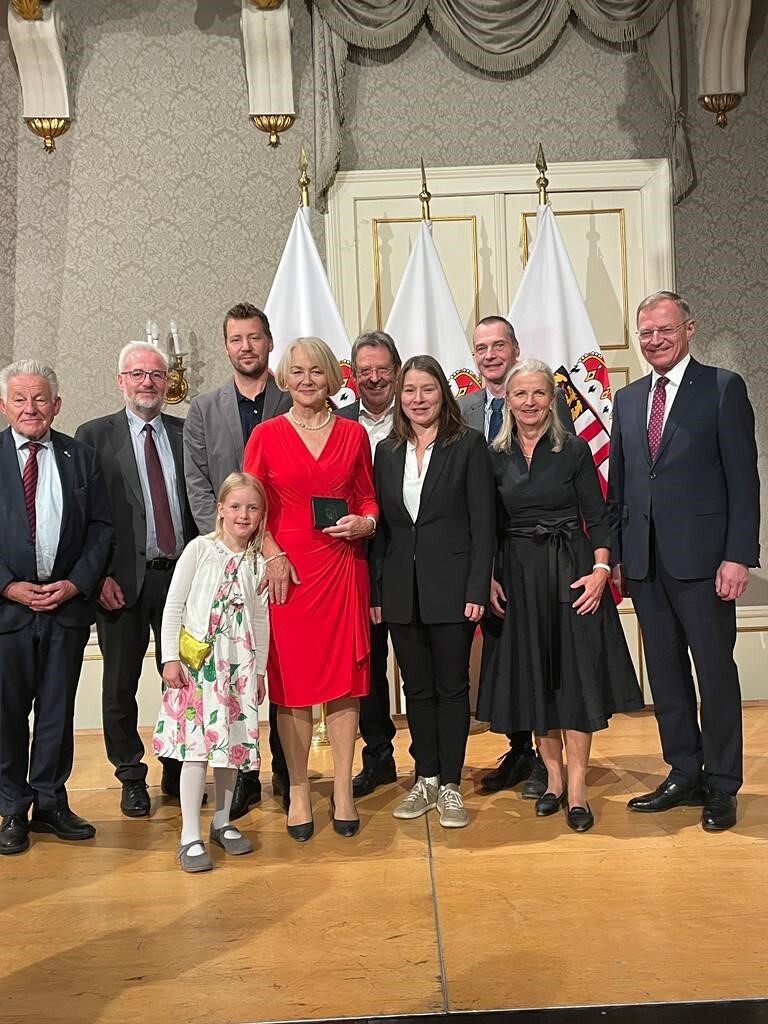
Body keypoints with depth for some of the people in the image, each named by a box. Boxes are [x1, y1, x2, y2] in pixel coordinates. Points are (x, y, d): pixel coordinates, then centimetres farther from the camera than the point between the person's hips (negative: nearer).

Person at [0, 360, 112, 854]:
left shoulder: (82, 457, 5)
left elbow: (101, 528, 4)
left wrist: (76, 583, -7)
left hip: (68, 604, 2)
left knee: (58, 711, 10)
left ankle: (51, 804, 24)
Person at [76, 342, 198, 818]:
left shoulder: (186, 432, 8)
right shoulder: (94, 435, 1)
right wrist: (100, 576, -10)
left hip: (182, 576, 2)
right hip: (123, 580, -2)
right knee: (120, 686, 8)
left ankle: (178, 773, 26)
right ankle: (132, 779, 25)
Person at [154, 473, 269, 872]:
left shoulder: (258, 562, 5)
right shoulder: (200, 548, -4)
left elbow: (261, 620, 11)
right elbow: (173, 606, -3)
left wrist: (259, 670, 11)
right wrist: (170, 658, -8)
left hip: (238, 666, 3)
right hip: (196, 662, -3)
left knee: (232, 743, 8)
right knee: (196, 746, -6)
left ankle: (222, 822, 25)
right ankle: (190, 836, 2)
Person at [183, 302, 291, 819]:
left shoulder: (296, 404, 4)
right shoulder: (203, 410, 10)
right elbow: (198, 485, 4)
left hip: (284, 555, -1)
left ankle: (287, 772, 17)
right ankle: (242, 774, 15)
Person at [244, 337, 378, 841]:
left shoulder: (354, 433, 8)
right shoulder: (267, 434, 3)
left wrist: (365, 523, -7)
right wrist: (271, 554, -11)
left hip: (344, 567, 2)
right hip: (288, 570, -1)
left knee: (345, 677, 5)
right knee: (292, 681, 4)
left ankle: (343, 789, 18)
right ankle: (299, 790, 17)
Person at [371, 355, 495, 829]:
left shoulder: (469, 444, -3)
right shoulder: (388, 451, 9)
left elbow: (483, 522, -6)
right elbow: (381, 527, 9)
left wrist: (477, 589, -13)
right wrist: (376, 591, 5)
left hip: (451, 586, -4)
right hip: (402, 590, 4)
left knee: (452, 686, 5)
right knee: (417, 688, 12)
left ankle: (451, 785, 17)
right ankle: (426, 779, 25)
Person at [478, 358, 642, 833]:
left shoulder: (574, 449, -2)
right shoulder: (495, 456, 4)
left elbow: (598, 518, -1)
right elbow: (489, 526, 8)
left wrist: (601, 570, -12)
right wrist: (490, 577, -2)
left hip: (572, 571, -2)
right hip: (518, 575, 3)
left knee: (576, 673, -1)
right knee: (531, 676, 8)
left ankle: (577, 785, 8)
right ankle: (553, 775, 23)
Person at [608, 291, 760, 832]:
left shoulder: (723, 387, -2)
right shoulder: (628, 398, 13)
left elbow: (743, 478, -7)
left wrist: (738, 556, -13)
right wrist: (613, 553, 8)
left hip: (700, 557, -5)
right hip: (645, 560, 5)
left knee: (715, 671, 5)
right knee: (665, 672, 13)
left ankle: (722, 786, 18)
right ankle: (684, 775, 26)